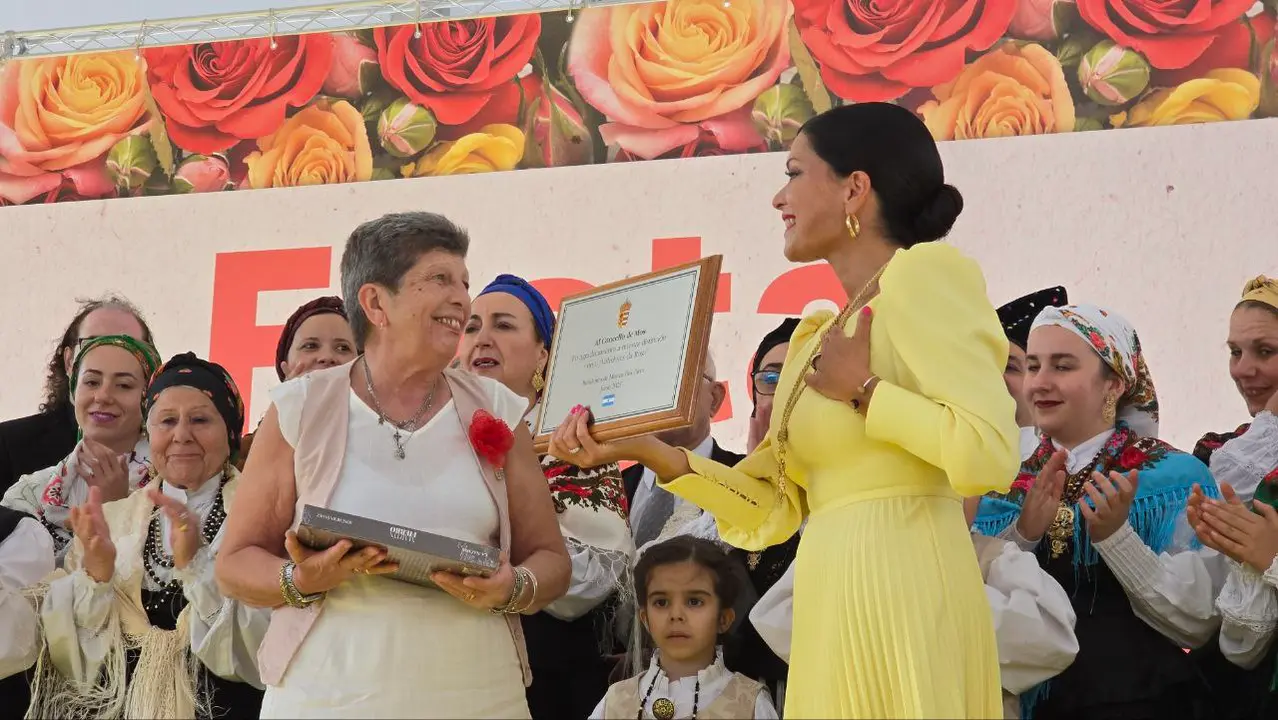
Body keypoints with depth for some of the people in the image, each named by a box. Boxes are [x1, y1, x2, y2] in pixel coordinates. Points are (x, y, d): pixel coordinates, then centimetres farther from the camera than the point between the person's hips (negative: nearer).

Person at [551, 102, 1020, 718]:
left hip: (898, 594, -8)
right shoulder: (816, 335, 18)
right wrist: (647, 450, 4)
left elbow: (989, 455, -17)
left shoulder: (925, 272, -7)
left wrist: (864, 391, -9)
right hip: (835, 605, 8)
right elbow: (774, 510, 13)